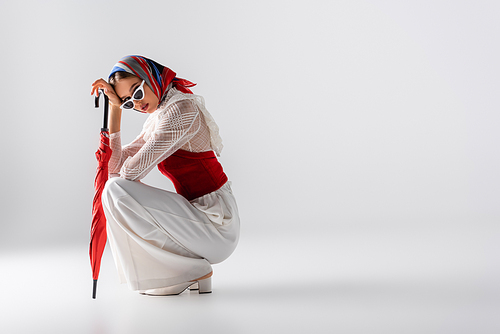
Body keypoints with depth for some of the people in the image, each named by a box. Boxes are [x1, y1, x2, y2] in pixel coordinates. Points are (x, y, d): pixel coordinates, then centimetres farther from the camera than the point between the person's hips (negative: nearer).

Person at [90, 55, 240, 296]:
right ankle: (193, 268, 12)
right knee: (116, 187, 18)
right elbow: (116, 166, 7)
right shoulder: (155, 121, 15)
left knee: (116, 190, -16)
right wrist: (115, 108, 5)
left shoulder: (182, 107, -15)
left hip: (217, 224, -10)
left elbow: (132, 170, -19)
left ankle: (192, 272, -6)